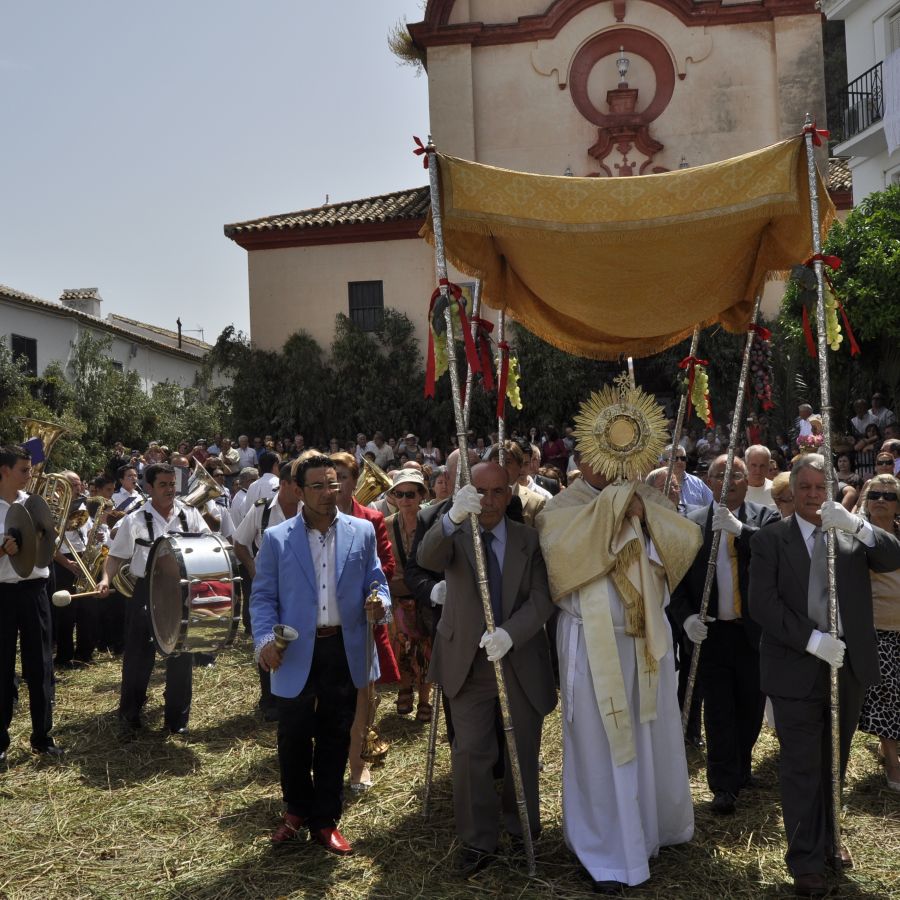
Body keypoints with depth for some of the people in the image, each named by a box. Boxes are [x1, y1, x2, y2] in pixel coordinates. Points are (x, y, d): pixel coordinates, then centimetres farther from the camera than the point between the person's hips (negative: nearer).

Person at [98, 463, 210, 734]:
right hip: (146, 592, -1)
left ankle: (178, 718, 22)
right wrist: (106, 579, -14)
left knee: (181, 655, 8)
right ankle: (129, 714, 26)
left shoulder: (190, 516, 3)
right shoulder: (135, 520, -1)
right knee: (138, 654, 6)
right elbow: (116, 555, 2)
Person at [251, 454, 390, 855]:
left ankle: (325, 820, 29)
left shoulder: (362, 531, 2)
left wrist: (380, 601, -16)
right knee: (293, 738, 12)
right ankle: (297, 809, 37)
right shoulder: (276, 538, -2)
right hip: (296, 652, -1)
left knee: (335, 739, 12)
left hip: (345, 650, 1)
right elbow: (263, 596, -1)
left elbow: (375, 580, 7)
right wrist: (265, 639, -17)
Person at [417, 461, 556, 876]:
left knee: (523, 750, 16)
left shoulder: (529, 539, -1)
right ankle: (476, 841, 18)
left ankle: (522, 828, 38)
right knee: (470, 753, 1)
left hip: (521, 660, 2)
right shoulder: (454, 533, -6)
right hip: (468, 660, -1)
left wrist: (510, 633, -28)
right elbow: (427, 558, -29)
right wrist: (452, 517, -48)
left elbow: (541, 599, -10)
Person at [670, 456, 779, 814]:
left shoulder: (765, 518, -1)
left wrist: (739, 529, -28)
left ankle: (740, 769, 37)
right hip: (710, 632, -1)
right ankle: (723, 785, 15)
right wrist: (686, 617, -12)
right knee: (718, 711, 3)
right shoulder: (691, 523, -1)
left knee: (750, 707, 15)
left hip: (754, 631, 1)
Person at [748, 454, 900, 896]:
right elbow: (763, 603, -12)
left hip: (847, 666, 4)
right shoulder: (771, 539, -4)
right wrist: (813, 640, -20)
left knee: (834, 765, 19)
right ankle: (806, 860, 19)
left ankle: (826, 839, 39)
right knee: (802, 769, 4)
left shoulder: (853, 535, 5)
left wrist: (854, 524, -27)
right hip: (797, 670, -3)